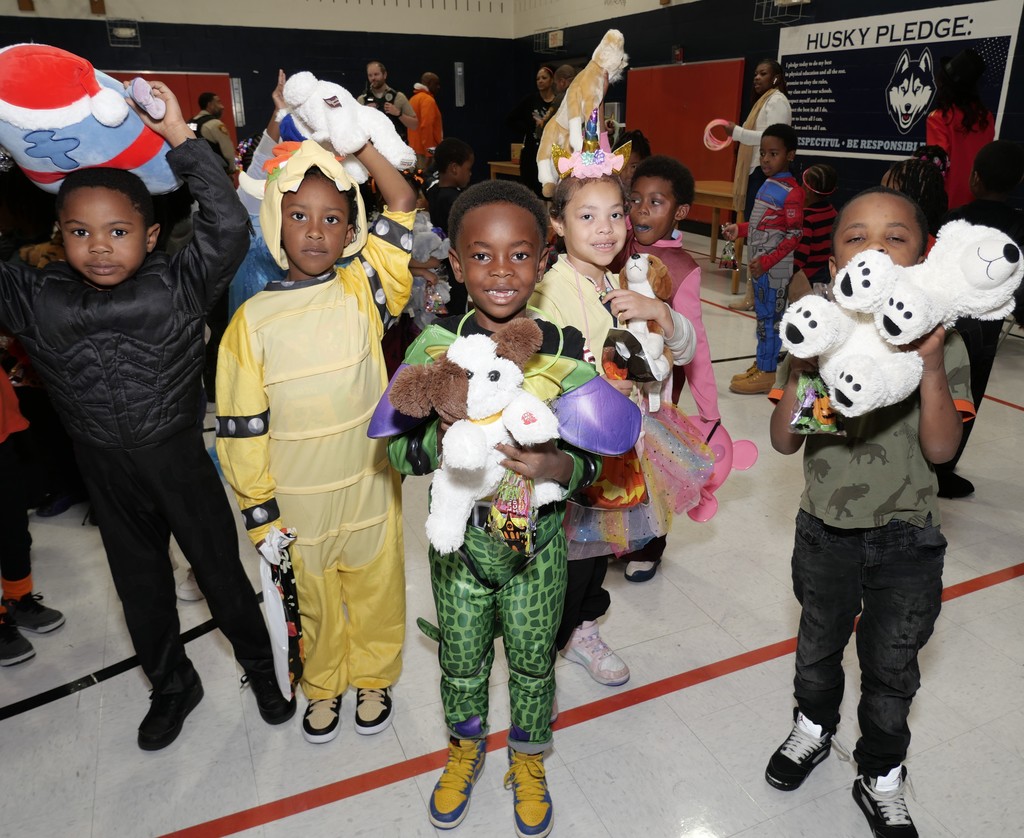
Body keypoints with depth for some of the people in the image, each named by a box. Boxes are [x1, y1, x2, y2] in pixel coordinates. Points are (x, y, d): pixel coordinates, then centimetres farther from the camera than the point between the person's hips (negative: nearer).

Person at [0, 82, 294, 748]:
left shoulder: (179, 286, -14)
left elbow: (229, 228, -24)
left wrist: (180, 137, -25)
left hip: (180, 459, -3)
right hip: (106, 468, 4)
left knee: (221, 570, 12)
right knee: (140, 583, 19)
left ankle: (263, 667, 36)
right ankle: (173, 684, 43)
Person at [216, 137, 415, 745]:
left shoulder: (363, 290, -6)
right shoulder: (253, 319, -8)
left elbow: (404, 204, -14)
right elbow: (242, 423, -4)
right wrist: (260, 509, -3)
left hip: (370, 479, 0)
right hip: (296, 495, 0)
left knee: (376, 586, 17)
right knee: (315, 598, 19)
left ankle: (374, 677, 44)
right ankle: (323, 685, 45)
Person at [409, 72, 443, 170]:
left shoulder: (414, 98, 18)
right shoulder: (428, 100, -11)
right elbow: (426, 126, -22)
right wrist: (430, 149, -23)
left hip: (416, 147, 10)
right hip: (425, 149, -10)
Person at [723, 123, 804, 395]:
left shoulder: (791, 192, -14)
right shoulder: (767, 185, 11)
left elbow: (795, 235, -17)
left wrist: (768, 261, -24)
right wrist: (740, 229, 11)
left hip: (775, 269, -8)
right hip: (759, 266, 8)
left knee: (770, 317, -1)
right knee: (763, 315, 15)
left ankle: (766, 372, 8)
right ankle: (761, 364, 26)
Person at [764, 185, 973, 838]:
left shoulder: (939, 342, -11)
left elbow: (942, 450, -17)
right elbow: (785, 442, -11)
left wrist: (931, 366, -28)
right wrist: (799, 368, -26)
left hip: (907, 541, 0)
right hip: (826, 532, 1)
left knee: (892, 668, 16)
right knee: (819, 646, 22)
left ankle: (881, 779, 42)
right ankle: (814, 725, 53)